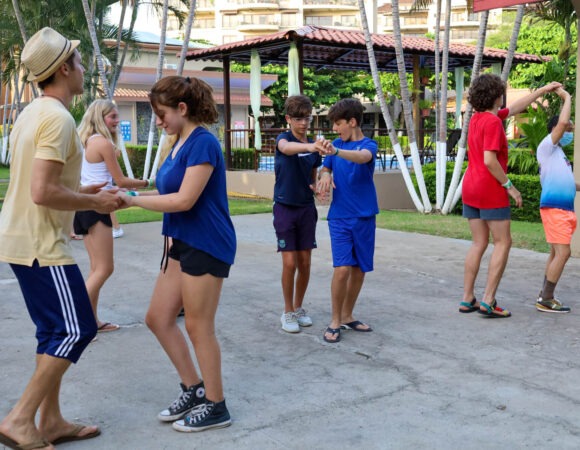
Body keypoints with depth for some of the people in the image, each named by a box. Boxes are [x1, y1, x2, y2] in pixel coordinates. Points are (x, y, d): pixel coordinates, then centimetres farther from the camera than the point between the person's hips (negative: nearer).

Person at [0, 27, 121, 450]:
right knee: (76, 330, -3)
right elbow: (42, 193, -25)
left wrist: (83, 192, 16)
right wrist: (94, 202, -12)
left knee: (55, 331, 14)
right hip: (41, 244, -10)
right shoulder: (58, 118, -18)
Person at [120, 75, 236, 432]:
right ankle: (194, 389, 27)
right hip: (183, 243, 10)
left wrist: (132, 199, -18)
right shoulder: (180, 144, 13)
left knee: (198, 326, 1)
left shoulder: (203, 143, -17)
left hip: (206, 246, -10)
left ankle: (216, 406, 17)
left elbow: (184, 200, -22)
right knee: (158, 318, 12)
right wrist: (131, 195, 7)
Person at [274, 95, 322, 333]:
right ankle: (288, 312, 12)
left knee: (305, 262, 7)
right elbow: (286, 148, -35)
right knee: (290, 263, -4)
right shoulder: (283, 137, -8)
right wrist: (309, 147, -56)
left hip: (307, 208, 4)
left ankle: (299, 308, 25)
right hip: (285, 208, -4)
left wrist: (317, 187, -9)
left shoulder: (314, 146, 6)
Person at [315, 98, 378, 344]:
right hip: (339, 217, 1)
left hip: (364, 217, -1)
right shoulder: (336, 144, 5)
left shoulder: (368, 144, -7)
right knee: (342, 268, -12)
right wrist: (325, 174, -9)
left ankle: (347, 316, 25)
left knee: (359, 269, 7)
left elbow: (363, 157, -31)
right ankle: (335, 321, 1)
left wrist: (335, 152, -50)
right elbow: (325, 167, 17)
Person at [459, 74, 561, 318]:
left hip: (470, 188, 8)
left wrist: (543, 90, 30)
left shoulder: (477, 118, 10)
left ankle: (467, 299, 12)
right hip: (491, 190, -8)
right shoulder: (492, 122, -15)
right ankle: (488, 301, -2)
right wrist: (509, 186, -13)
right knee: (502, 243, 1)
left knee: (479, 244, 12)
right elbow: (490, 160, -23)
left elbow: (515, 107, 23)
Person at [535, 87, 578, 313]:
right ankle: (545, 300, -8)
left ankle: (545, 295, 18)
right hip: (554, 207, -10)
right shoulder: (546, 147, -6)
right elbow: (562, 122, -20)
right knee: (562, 252, -12)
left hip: (564, 208, 10)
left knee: (556, 253, 12)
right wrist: (567, 98, -8)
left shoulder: (558, 153, 21)